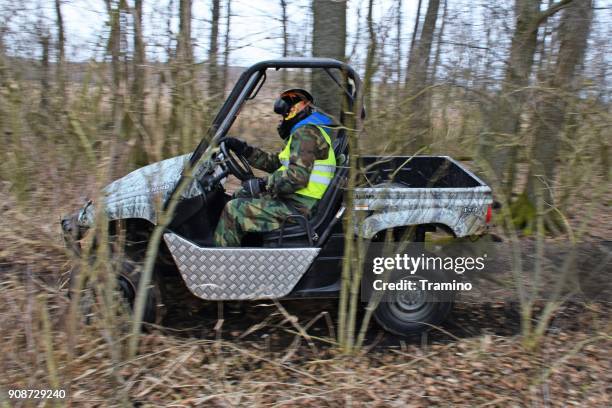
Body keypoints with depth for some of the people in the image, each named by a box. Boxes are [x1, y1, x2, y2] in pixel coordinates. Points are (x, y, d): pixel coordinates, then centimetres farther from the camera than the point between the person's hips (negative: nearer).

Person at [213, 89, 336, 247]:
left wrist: (262, 184, -19)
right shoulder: (307, 132, 22)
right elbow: (275, 163, 21)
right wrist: (244, 149, 14)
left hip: (298, 208, -11)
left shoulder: (305, 133, -13)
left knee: (234, 209, -12)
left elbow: (298, 176, -26)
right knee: (242, 196, 20)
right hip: (297, 201, 11)